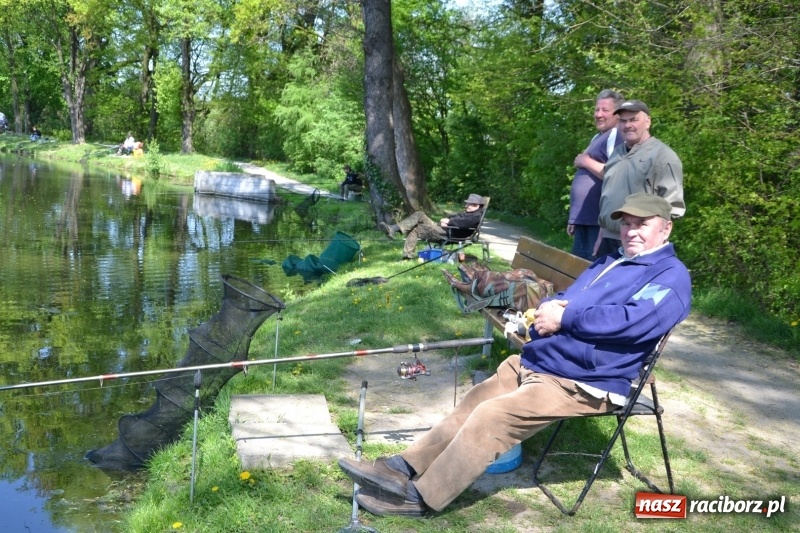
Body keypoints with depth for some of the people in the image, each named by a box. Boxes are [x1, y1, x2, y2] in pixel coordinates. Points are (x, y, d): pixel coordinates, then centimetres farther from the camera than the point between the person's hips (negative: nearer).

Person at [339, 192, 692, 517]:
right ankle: (405, 469, 8)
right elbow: (566, 300, 24)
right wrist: (547, 309, -2)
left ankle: (420, 497, -10)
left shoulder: (672, 275, -5)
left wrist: (564, 318, -16)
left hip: (580, 383, -9)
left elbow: (632, 319, -23)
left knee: (490, 416, -18)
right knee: (474, 402, 3)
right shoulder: (611, 262, 22)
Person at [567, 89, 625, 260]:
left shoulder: (617, 137, -10)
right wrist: (574, 218, 23)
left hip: (599, 222, -10)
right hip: (584, 219, 10)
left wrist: (586, 162, -12)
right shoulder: (597, 137, 20)